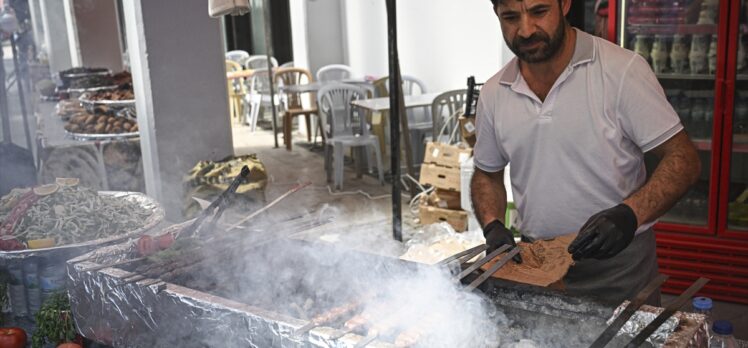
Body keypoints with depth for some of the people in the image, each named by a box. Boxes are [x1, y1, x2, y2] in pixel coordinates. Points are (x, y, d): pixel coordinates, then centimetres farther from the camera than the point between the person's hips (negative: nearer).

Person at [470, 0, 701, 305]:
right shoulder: (493, 93, 1)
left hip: (619, 267, -3)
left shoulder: (622, 70, -13)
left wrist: (630, 214, -27)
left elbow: (683, 159, -11)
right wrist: (493, 226, -5)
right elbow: (487, 175, 14)